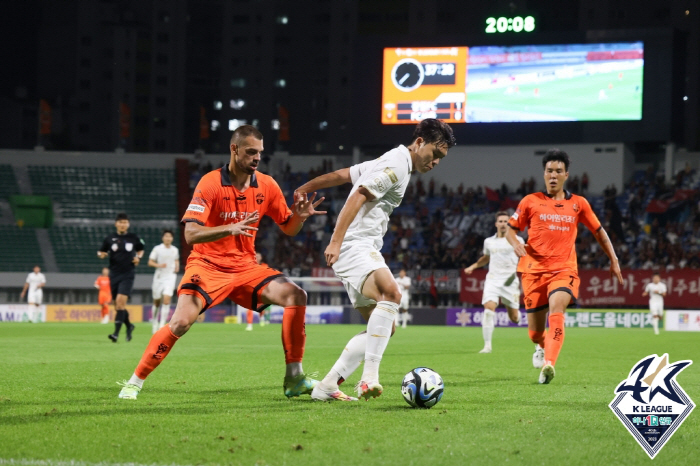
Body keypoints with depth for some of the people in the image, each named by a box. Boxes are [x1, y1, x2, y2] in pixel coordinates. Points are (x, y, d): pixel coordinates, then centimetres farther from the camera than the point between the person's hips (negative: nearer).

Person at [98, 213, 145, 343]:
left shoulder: (134, 238, 3)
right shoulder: (109, 239, 5)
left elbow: (140, 250, 19)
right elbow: (102, 252, 12)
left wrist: (138, 257, -1)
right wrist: (101, 254, -11)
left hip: (128, 274, -3)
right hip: (114, 274, 3)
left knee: (120, 301, -18)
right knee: (118, 305, 7)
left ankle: (116, 333, -21)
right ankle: (129, 325, 34)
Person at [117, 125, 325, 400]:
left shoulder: (266, 186, 1)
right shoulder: (210, 184, -14)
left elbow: (288, 228, 10)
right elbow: (191, 234, -22)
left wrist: (300, 216, -13)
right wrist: (230, 228, -37)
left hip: (246, 267, 5)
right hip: (207, 266, -4)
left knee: (295, 295, -15)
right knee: (181, 321, -24)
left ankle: (294, 379, -8)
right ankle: (134, 382, -6)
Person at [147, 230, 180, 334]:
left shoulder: (175, 250, 6)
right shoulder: (157, 249, -3)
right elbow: (150, 262, -3)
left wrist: (177, 267, 4)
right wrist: (159, 265, -20)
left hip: (170, 277, 1)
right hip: (159, 277, -1)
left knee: (166, 300, -15)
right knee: (157, 301, 7)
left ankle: (162, 324, -14)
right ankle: (154, 322, 28)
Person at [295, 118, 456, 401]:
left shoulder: (390, 162, 22)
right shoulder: (397, 164, -10)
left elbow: (340, 175, 24)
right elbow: (358, 197, -20)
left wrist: (303, 190, 27)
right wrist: (336, 242, -28)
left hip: (365, 251, 11)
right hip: (354, 247, -11)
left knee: (383, 328, 8)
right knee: (391, 293, -35)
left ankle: (326, 387, 8)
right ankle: (369, 376, -41)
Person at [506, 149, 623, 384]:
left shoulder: (578, 204, 8)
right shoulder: (531, 201, 5)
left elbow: (598, 231, 20)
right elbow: (511, 229, 11)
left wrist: (614, 260, 17)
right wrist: (515, 243, -11)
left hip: (564, 269, -1)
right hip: (534, 270, 1)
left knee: (556, 308, -32)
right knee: (535, 334, 5)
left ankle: (548, 364, -44)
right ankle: (546, 347, 43)